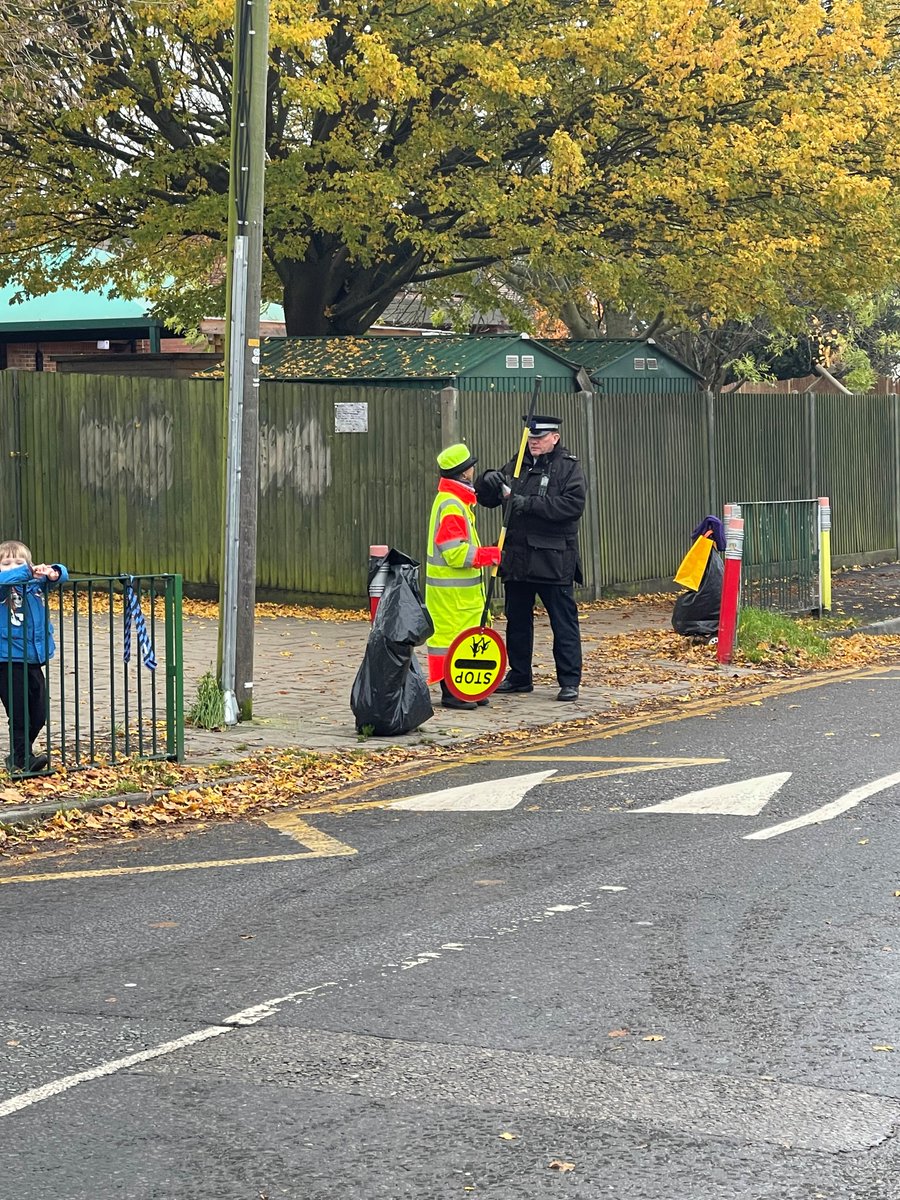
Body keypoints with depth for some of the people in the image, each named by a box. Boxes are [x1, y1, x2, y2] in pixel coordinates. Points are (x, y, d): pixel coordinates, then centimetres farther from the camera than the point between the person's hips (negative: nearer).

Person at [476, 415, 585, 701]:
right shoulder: (516, 466, 14)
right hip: (516, 557, 6)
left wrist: (529, 504, -20)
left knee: (564, 622, -2)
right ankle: (519, 676, 24)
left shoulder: (569, 467, -3)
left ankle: (569, 682, 1)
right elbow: (486, 498, 15)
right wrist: (489, 482, -9)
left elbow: (573, 505, -18)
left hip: (553, 559, -6)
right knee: (517, 621, 13)